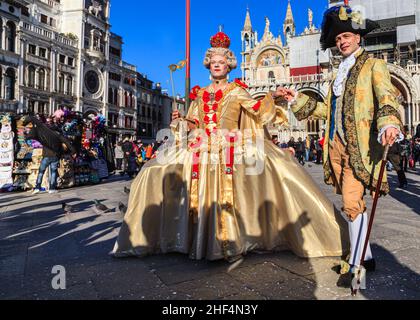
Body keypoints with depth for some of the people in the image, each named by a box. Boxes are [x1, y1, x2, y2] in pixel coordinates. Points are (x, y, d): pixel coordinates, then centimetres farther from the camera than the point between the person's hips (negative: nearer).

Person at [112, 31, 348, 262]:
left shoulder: (237, 91, 11)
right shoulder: (200, 94, 20)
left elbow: (257, 109, -2)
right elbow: (193, 124, 19)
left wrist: (272, 96, -17)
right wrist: (179, 120, 1)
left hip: (229, 150, -3)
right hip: (202, 150, 4)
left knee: (226, 196, -18)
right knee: (201, 192, -8)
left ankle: (231, 245, -9)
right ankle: (200, 243, 3)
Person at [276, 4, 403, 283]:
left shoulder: (373, 65, 2)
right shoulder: (341, 72, 22)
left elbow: (387, 98, -14)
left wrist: (389, 124, -34)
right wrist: (298, 100, 22)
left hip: (359, 145, -7)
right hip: (337, 145, 7)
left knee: (352, 203, -11)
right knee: (354, 202, 10)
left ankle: (356, 265, 0)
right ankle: (366, 256, 22)